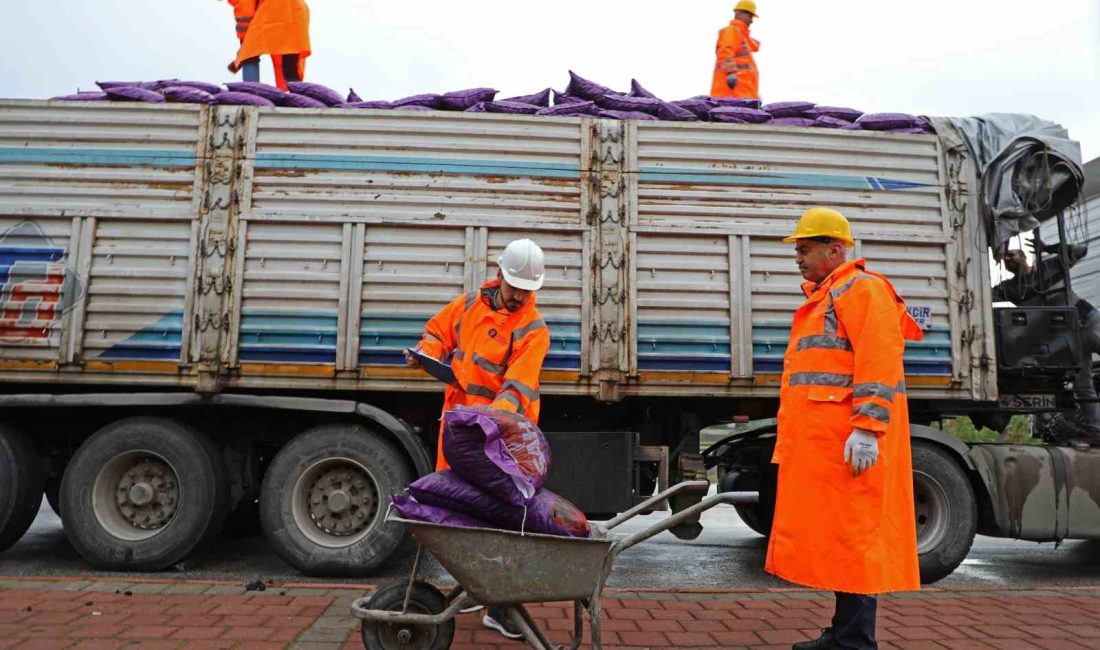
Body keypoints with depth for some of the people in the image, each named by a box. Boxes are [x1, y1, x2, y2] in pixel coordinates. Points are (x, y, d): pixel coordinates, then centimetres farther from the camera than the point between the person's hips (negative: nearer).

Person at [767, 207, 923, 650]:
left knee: (851, 536, -5)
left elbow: (879, 361, -17)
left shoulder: (862, 289, -5)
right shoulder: (821, 298, 24)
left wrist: (867, 427, -24)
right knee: (832, 534, 13)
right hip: (820, 442, 10)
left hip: (849, 442, -10)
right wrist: (791, 442, 23)